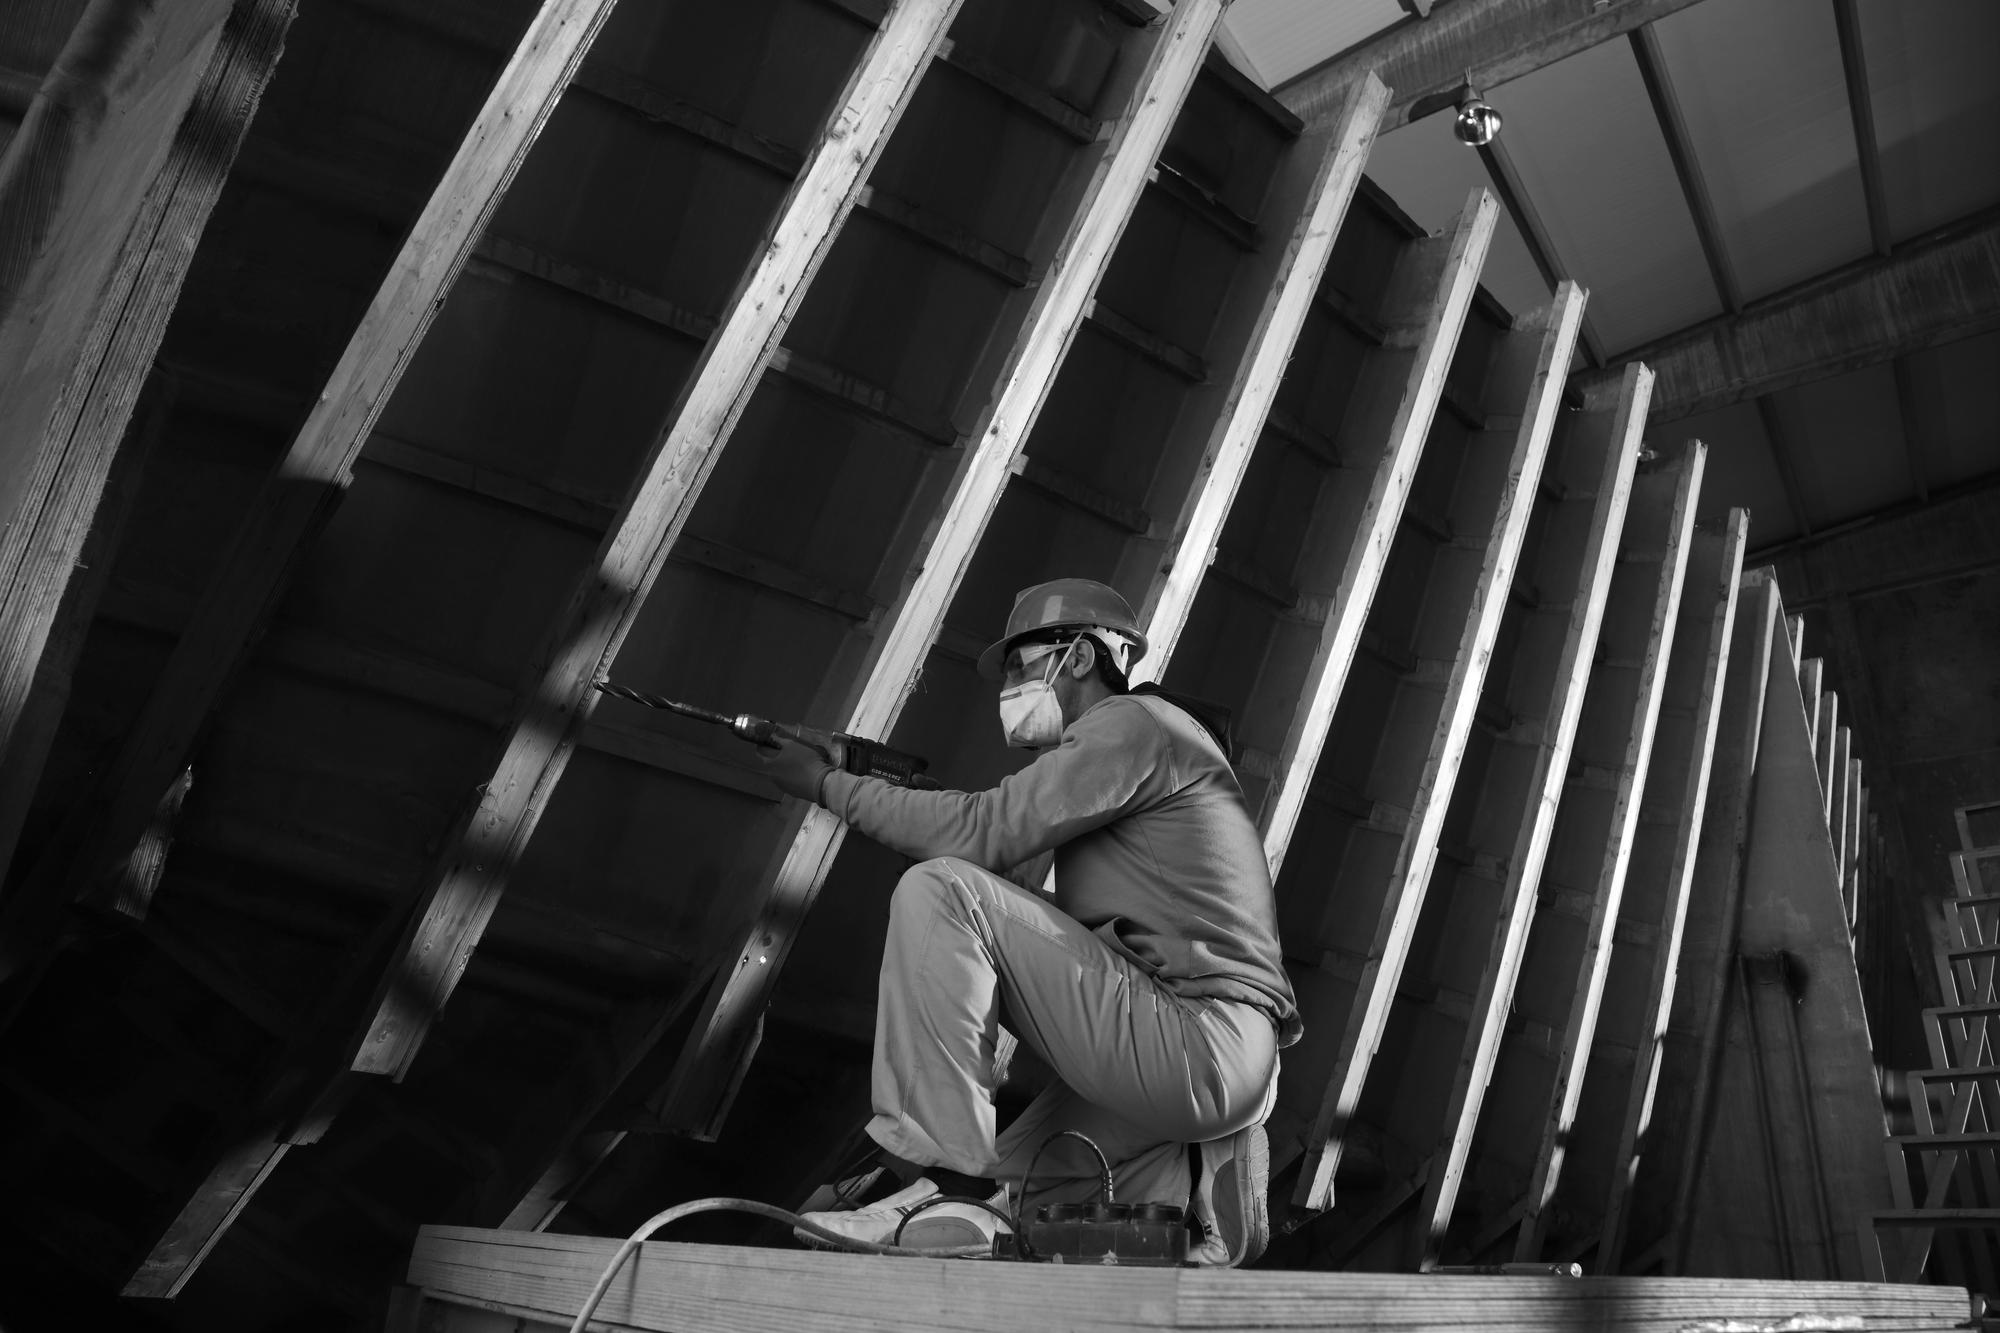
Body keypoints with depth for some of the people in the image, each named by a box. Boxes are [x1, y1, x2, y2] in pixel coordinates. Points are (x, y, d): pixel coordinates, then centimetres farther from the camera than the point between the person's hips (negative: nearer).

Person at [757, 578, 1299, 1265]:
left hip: (1198, 1047, -10)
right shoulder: (1107, 747, 24)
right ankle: (1193, 1178, 10)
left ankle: (949, 1187, -16)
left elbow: (981, 832, -15)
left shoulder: (1131, 722, -7)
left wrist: (831, 784, -5)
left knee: (938, 891, -16)